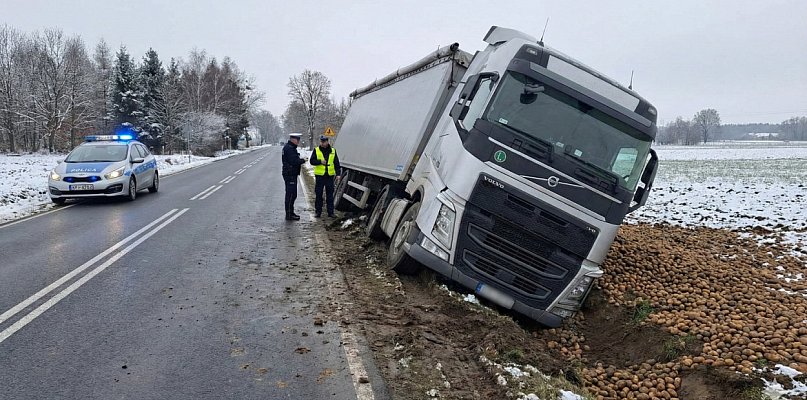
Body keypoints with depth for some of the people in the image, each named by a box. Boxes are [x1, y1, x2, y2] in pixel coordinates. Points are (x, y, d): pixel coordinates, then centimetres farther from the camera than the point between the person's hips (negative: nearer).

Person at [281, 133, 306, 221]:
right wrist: (302, 160, -10)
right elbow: (294, 161, -24)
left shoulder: (291, 147, 18)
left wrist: (300, 159, 5)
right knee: (290, 194, -7)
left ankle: (290, 213, 26)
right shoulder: (289, 148, -17)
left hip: (292, 174, 11)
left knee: (292, 194, 17)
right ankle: (289, 215, -3)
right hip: (290, 175, -11)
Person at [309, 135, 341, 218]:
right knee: (319, 195, 4)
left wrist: (338, 174, 0)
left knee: (330, 195, 4)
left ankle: (330, 212, 10)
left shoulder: (333, 151, 8)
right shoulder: (316, 150, 4)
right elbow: (311, 161, 1)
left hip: (330, 176, 1)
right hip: (320, 175, -1)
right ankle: (318, 211, 13)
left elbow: (336, 164, 9)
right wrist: (320, 161, -15)